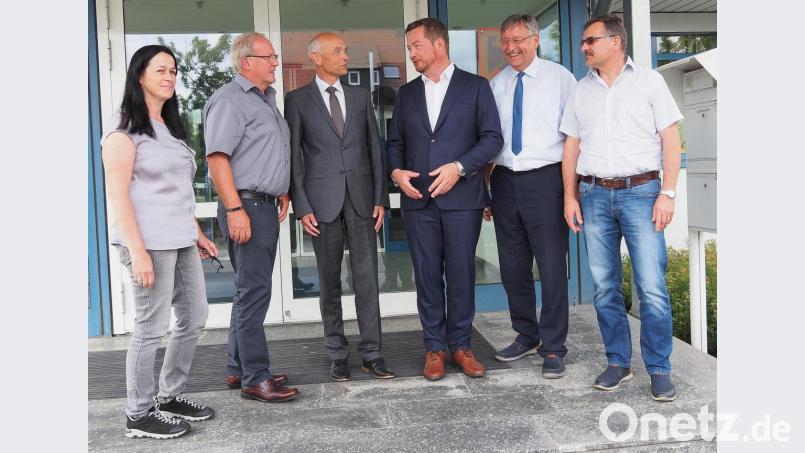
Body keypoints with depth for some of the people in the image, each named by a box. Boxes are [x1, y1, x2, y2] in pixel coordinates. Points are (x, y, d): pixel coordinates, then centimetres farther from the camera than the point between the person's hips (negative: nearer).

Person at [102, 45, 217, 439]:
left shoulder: (169, 126, 17)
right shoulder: (125, 129, -7)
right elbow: (117, 195, -13)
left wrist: (197, 234, 19)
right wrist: (137, 251, -20)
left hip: (180, 240, 9)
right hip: (149, 243, -8)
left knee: (194, 318, 12)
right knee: (152, 327, -2)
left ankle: (170, 397, 28)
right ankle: (139, 415, 12)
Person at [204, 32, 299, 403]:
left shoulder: (266, 99, 19)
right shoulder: (229, 99, -10)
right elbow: (217, 157, -19)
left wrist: (282, 191, 19)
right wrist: (234, 209, -24)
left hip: (266, 206, 10)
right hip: (245, 206, -10)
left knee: (250, 290, 14)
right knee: (254, 292, -7)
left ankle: (238, 368, 24)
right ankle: (255, 378, 1)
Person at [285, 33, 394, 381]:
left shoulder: (361, 96, 11)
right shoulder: (297, 100, 3)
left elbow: (374, 147, 10)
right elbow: (294, 156, 0)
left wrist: (380, 197, 4)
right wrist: (302, 206, -7)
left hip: (361, 197, 2)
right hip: (322, 201, -2)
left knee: (367, 276, 1)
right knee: (329, 280, 5)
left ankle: (372, 352, 8)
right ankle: (337, 353, 16)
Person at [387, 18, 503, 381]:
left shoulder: (475, 86, 4)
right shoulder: (407, 93, 15)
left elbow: (492, 137, -2)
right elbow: (395, 141, 17)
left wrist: (459, 167, -14)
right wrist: (396, 170, -3)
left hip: (461, 197, -3)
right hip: (418, 199, 3)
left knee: (461, 275, 2)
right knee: (427, 276, 5)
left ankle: (461, 344, 17)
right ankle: (434, 347, 16)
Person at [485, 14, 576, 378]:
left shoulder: (560, 78, -1)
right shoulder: (496, 85, 11)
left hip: (545, 179, -5)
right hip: (504, 181, 5)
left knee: (552, 267, -2)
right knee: (512, 267, 13)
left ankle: (553, 349, 11)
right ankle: (526, 336, 30)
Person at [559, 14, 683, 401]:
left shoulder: (648, 81, 4)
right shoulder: (581, 90, 14)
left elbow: (670, 139, 0)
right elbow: (571, 145, 13)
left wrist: (667, 193, -8)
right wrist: (570, 196, 5)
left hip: (640, 191, -3)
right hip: (594, 195, 4)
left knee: (652, 287, -6)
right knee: (604, 286, 7)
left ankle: (659, 369, 6)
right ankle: (618, 362, 19)